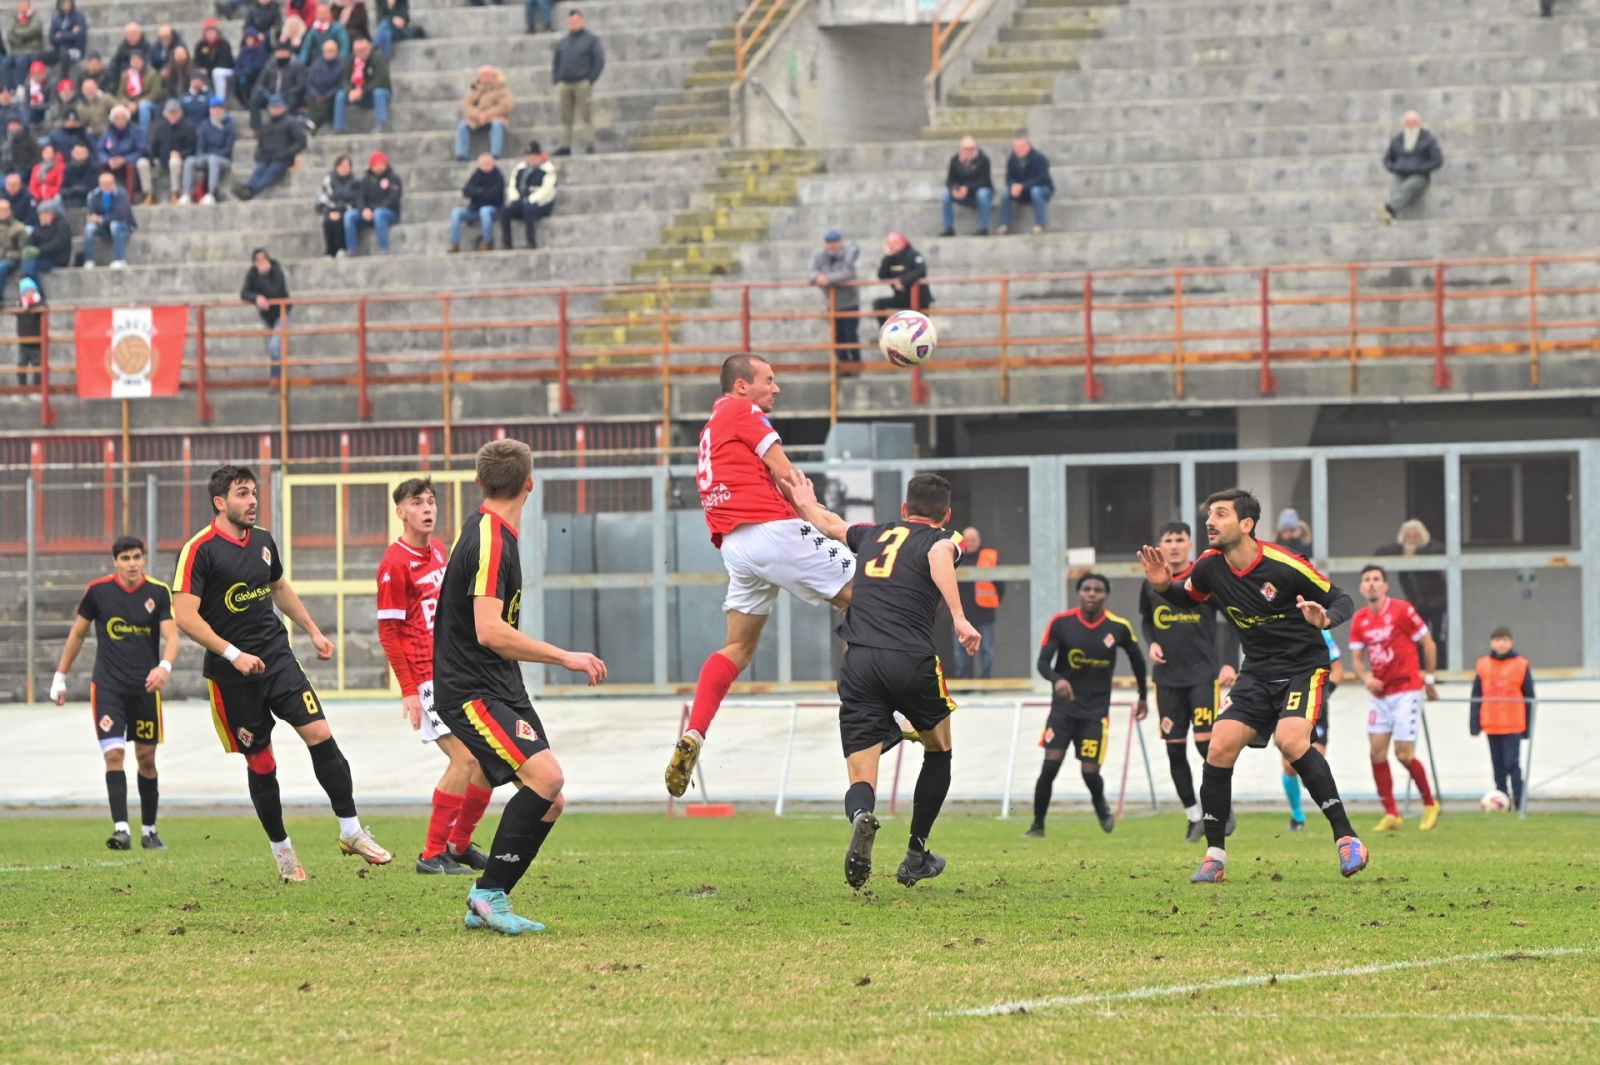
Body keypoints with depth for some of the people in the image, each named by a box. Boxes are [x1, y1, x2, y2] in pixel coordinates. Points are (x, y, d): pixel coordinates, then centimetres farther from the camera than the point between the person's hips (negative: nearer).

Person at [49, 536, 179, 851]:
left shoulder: (159, 592, -4)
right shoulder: (98, 590, -2)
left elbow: (171, 635, -11)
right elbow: (78, 633, 10)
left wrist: (165, 666, -31)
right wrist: (60, 677, 12)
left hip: (145, 687, 1)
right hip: (107, 686, -1)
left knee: (146, 758, 8)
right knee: (114, 754, -15)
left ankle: (149, 830, 22)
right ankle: (121, 829, -20)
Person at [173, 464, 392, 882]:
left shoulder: (263, 541, 9)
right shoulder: (200, 550, -12)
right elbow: (185, 615, -19)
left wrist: (313, 631, 26)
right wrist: (233, 654, -25)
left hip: (277, 658, 5)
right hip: (232, 675, -5)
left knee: (320, 734, -9)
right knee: (261, 763, 1)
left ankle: (351, 831, -1)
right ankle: (281, 849, 17)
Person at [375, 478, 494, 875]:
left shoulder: (439, 551, 12)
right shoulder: (395, 563, -12)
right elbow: (388, 631, -13)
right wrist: (408, 690, -17)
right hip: (427, 678, -8)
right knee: (464, 758, -16)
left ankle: (459, 845, 20)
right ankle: (432, 855, -9)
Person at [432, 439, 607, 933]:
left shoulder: (493, 533, 15)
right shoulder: (490, 539, -17)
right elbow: (490, 631, -27)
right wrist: (565, 657, -24)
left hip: (502, 689, 10)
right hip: (471, 689, -10)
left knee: (549, 800, 3)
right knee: (545, 775, -25)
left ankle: (484, 905, 10)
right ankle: (489, 893, -18)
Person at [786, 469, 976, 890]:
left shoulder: (874, 535, 24)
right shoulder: (942, 539, 10)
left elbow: (830, 525, 43)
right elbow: (940, 554, -15)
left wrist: (807, 504, 65)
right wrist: (959, 618, -26)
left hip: (858, 663, 3)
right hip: (911, 660, -3)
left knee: (861, 778, -1)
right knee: (939, 751, 25)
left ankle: (861, 816, -37)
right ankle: (916, 856, 24)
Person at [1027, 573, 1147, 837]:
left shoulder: (1118, 627, -6)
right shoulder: (1061, 623, -9)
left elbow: (1136, 659, 12)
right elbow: (1043, 662, -10)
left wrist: (1143, 696, 21)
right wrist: (1057, 679, -32)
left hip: (1096, 712, 0)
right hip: (1063, 707, 0)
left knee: (1090, 773, -5)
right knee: (1050, 765, -13)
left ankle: (1100, 805, 31)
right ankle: (1037, 825, 1)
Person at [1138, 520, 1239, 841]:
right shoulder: (1152, 584, 6)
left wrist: (1229, 662, -10)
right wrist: (1151, 643, 0)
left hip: (1203, 674, -4)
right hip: (1167, 678, 4)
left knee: (1206, 742, -12)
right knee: (1175, 749, 4)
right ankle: (1194, 815, 15)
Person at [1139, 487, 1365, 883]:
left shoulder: (1283, 566, -20)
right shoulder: (1210, 566, -4)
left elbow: (1342, 601, -10)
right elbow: (1187, 598, 18)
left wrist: (1326, 618, -33)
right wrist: (1162, 586, -4)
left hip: (1303, 666, -6)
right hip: (1258, 673, 6)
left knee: (1291, 740, -29)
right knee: (1220, 747, -9)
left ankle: (1346, 838, -22)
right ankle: (1215, 857, 2)